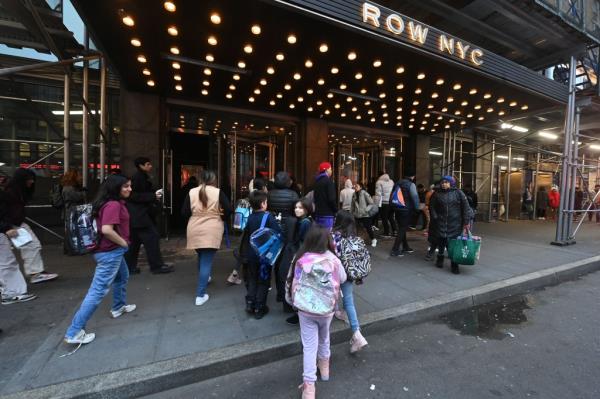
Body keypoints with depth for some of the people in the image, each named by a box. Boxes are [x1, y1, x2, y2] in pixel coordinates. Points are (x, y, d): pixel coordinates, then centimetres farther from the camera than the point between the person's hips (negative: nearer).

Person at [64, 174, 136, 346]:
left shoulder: (114, 203, 8)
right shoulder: (113, 205, -21)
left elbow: (105, 226, 17)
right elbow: (107, 229, -30)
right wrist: (123, 242, -16)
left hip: (114, 250, 11)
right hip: (110, 252, -11)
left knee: (122, 277, 28)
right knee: (98, 291, -4)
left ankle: (119, 307, 46)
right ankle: (74, 332, 5)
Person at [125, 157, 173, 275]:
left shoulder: (142, 177, 17)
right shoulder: (138, 177, -13)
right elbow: (135, 196, -20)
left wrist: (154, 196, 10)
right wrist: (153, 196, -18)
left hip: (138, 215, 10)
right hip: (139, 215, -10)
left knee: (135, 240, 14)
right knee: (152, 237, -8)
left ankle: (130, 266, 22)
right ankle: (157, 266, -2)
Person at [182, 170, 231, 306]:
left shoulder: (192, 192, 0)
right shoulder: (218, 192, -7)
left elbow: (184, 213, -1)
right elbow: (228, 210, -11)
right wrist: (222, 219, 8)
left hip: (195, 231, 4)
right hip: (211, 232, -3)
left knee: (201, 257, 26)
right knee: (206, 261, 2)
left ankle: (203, 278, 48)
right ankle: (200, 295, 4)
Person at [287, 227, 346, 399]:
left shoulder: (302, 260, -16)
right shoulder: (333, 260, -15)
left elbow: (295, 285, -7)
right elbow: (343, 279, 3)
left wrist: (295, 302, 10)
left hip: (306, 310, -1)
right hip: (327, 309, 2)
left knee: (309, 346, 13)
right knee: (324, 339, 27)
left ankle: (309, 385, 15)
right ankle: (324, 367, 49)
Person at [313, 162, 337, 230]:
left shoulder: (317, 181, 13)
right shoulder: (328, 181, -10)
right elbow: (331, 199, -16)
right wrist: (336, 211, -5)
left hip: (318, 213, 8)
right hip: (327, 214, -8)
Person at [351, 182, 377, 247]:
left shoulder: (364, 193, -10)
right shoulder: (354, 195, 8)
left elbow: (371, 203, -11)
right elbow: (353, 206, 16)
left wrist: (366, 209, -18)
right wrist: (353, 213, 12)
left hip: (365, 215, -5)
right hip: (357, 215, 5)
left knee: (368, 228, 1)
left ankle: (373, 240, 21)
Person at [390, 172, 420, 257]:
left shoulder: (398, 183, 11)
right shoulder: (411, 184, -10)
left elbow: (391, 195, 13)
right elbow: (415, 197, -18)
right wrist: (416, 208, -7)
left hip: (397, 209, 7)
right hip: (407, 210, -7)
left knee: (402, 229, 17)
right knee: (402, 229, -2)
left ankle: (405, 247, 29)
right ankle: (395, 250, -5)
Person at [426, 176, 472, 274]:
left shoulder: (458, 193, 2)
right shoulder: (437, 194, 6)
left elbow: (466, 208, 2)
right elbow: (432, 207, 8)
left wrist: (466, 222, -2)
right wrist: (435, 218, -4)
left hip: (455, 224, -1)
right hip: (441, 223, 1)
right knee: (441, 241, 5)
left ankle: (454, 265, 9)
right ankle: (440, 259, 26)